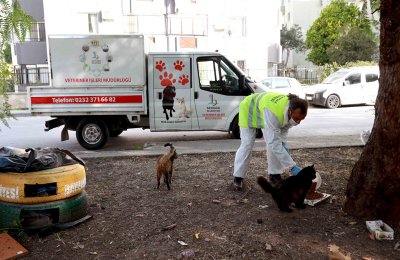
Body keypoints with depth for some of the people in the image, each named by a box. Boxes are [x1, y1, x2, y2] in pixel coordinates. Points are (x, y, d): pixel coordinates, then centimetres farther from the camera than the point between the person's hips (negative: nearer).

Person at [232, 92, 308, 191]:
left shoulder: (292, 112, -25)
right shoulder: (273, 114, -48)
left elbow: (283, 129, -4)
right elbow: (274, 144, -46)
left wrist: (285, 145, -20)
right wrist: (292, 167, -44)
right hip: (249, 109, -6)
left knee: (273, 141, -4)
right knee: (246, 145, -8)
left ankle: (274, 175, 9)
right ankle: (238, 177, 5)